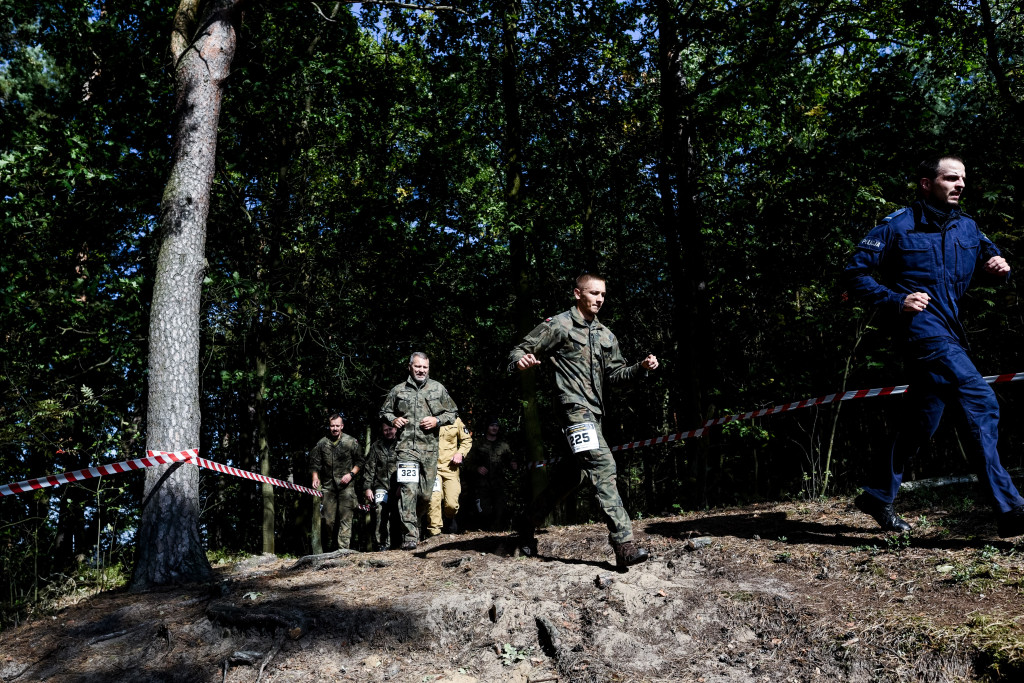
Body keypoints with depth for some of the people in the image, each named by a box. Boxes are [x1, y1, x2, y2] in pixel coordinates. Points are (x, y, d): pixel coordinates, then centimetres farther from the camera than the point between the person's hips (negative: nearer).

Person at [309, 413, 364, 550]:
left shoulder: (351, 442, 2)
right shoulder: (321, 444, 8)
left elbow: (359, 461, 7)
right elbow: (314, 463, 14)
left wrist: (351, 474, -7)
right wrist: (315, 478, -1)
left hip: (346, 486, -3)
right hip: (328, 486, 3)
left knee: (345, 519, -9)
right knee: (328, 520, 5)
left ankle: (343, 548, -11)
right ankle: (335, 543, 24)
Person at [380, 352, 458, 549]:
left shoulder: (438, 388, 11)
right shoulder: (398, 390, 11)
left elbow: (453, 412, 14)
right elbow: (384, 411, 22)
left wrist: (437, 420, -3)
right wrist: (393, 420, 0)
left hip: (430, 448, 2)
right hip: (407, 446, -2)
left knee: (426, 494, 5)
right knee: (408, 490, -14)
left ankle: (414, 521, 31)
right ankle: (410, 536, -14)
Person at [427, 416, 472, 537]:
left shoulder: (455, 421, 7)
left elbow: (467, 440, 17)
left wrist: (460, 453, 1)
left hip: (450, 467, 2)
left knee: (452, 504, -1)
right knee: (433, 498, -17)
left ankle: (449, 518, 33)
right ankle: (434, 531, -6)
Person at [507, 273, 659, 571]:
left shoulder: (605, 335, 19)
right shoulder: (558, 326, -1)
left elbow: (615, 373, 19)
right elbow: (520, 350, -1)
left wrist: (641, 367, 1)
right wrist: (520, 360, -25)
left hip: (593, 412, 8)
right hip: (573, 409, -8)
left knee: (571, 476, 13)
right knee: (603, 467, -21)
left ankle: (527, 529, 30)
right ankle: (624, 546, -25)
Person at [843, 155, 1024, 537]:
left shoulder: (966, 227, 16)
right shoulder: (899, 226, -2)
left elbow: (991, 257, 27)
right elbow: (854, 272, -4)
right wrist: (896, 300, -15)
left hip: (949, 334, 8)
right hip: (922, 328, -8)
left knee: (921, 423, 12)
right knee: (980, 402, -21)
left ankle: (877, 496, 26)